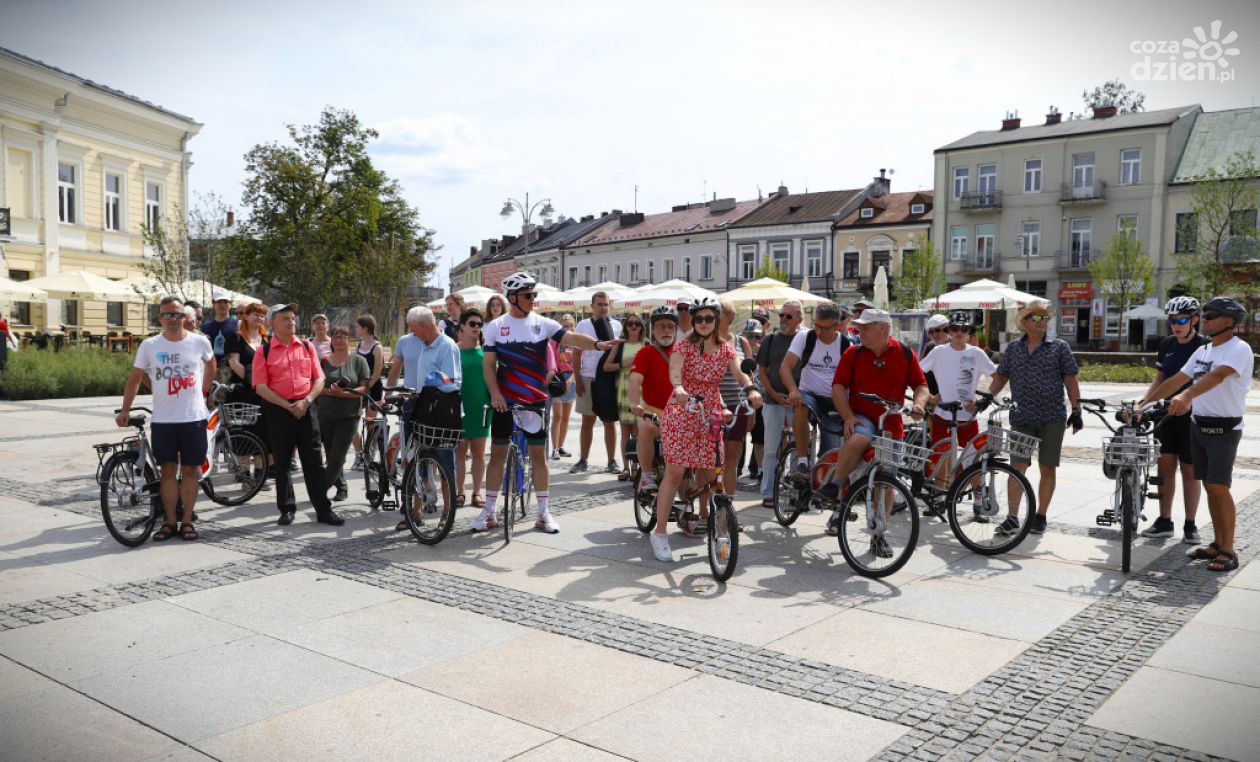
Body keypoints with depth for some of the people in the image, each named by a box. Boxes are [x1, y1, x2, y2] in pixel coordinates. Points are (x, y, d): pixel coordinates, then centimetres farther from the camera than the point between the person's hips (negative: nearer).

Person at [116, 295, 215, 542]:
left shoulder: (200, 342, -1)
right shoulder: (149, 345, -1)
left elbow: (210, 363, 20)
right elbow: (134, 378, 6)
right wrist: (125, 410, 3)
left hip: (193, 418, 0)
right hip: (162, 420, 0)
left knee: (189, 470, 5)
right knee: (168, 470, 5)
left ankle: (187, 521, 14)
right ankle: (169, 522, 13)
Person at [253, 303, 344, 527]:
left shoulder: (307, 347, 9)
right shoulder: (264, 351, 1)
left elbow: (319, 379, 7)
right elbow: (261, 387, -7)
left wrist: (306, 401, -9)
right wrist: (288, 406, -14)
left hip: (306, 408, 2)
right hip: (278, 410, -2)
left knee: (314, 462, 2)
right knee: (282, 463, 8)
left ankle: (324, 510, 6)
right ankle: (287, 509, 20)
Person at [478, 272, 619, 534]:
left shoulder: (542, 323, -1)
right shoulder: (496, 326, 1)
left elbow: (571, 337, -16)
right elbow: (489, 364, 0)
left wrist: (597, 344, -33)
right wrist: (495, 393, -14)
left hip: (535, 401, 0)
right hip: (504, 401, 0)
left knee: (538, 455, 5)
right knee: (497, 453, 7)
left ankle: (543, 513, 13)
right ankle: (489, 511, 16)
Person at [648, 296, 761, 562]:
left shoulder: (726, 349, 5)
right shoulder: (684, 346, -6)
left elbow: (739, 372, -11)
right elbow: (674, 370, -25)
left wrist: (751, 388, -33)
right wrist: (678, 388, -47)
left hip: (711, 415, 4)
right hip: (681, 413, -4)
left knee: (708, 470, 7)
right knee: (675, 472, -9)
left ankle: (702, 516, 32)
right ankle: (660, 532, -5)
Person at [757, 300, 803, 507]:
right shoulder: (770, 339, 5)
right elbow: (761, 371, 6)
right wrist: (774, 394, -6)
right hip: (773, 401, 0)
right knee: (771, 449, 2)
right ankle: (767, 493, 8)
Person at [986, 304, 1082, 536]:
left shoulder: (1059, 347, 4)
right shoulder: (1013, 348, 10)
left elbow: (1071, 380, 2)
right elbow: (1000, 377, 13)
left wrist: (1076, 411, -3)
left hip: (1052, 419, -1)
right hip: (1021, 418, 1)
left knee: (1047, 468, 4)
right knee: (1017, 467, -3)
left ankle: (1040, 517, 16)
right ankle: (1012, 519, -1)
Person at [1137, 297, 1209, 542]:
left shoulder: (1205, 346, -9)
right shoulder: (1167, 345, 7)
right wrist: (1142, 403, 2)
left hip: (1192, 417, -5)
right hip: (1165, 414, 5)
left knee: (1190, 471, 3)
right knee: (1165, 467, 7)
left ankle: (1190, 525, 13)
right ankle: (1164, 522, 15)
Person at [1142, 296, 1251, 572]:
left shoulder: (1239, 349, -13)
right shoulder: (1203, 350, 13)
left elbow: (1217, 376, -31)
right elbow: (1177, 380, 14)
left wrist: (1186, 396, -47)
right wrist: (1143, 403, 8)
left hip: (1224, 429, -7)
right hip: (1198, 425, 8)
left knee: (1219, 487, -9)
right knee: (1209, 486, 11)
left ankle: (1228, 551, -1)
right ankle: (1217, 543, 20)